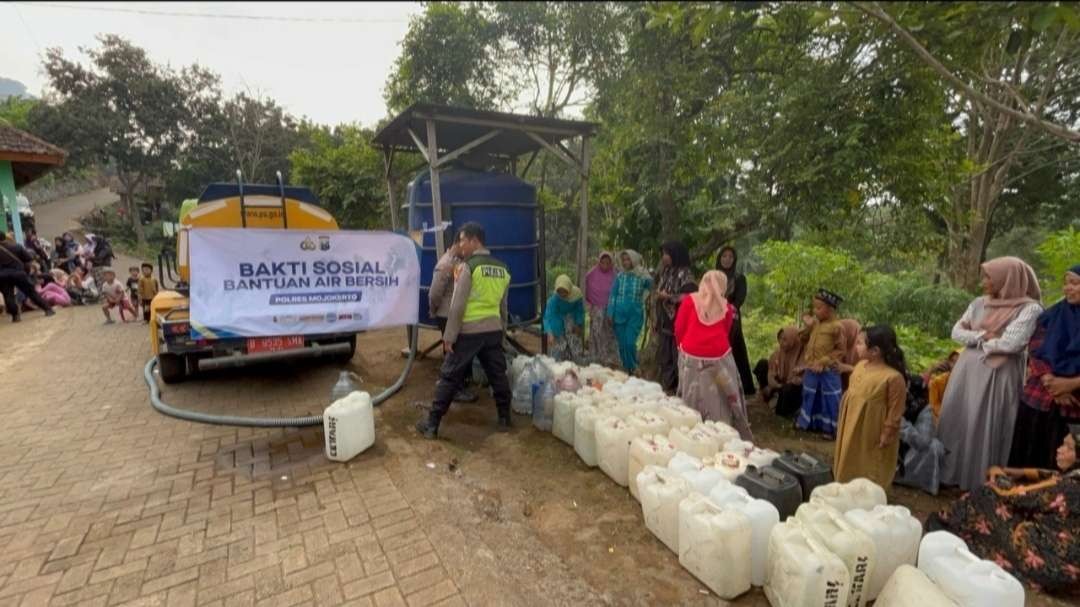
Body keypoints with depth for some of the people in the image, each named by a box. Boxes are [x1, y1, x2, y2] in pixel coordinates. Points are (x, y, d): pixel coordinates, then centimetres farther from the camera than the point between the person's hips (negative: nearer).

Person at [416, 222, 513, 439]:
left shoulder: (468, 267, -11)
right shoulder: (502, 269, 9)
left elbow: (457, 305, -14)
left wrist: (449, 336, -8)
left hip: (469, 331, -5)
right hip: (493, 330, 6)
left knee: (449, 377, 3)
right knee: (498, 375, 15)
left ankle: (431, 425, 11)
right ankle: (504, 420, 25)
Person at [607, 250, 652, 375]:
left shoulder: (642, 276, -2)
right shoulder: (620, 276, 5)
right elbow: (613, 295, 6)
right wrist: (610, 313, 2)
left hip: (635, 314, -3)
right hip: (619, 314, 3)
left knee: (630, 342, -11)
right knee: (622, 344, 7)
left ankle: (633, 368, 13)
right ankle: (626, 368, 25)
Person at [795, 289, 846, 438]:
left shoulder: (836, 327, -15)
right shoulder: (815, 323, 4)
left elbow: (840, 350, -12)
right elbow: (805, 340, 15)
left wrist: (823, 362, -18)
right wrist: (808, 326, -1)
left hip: (828, 372, -6)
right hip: (810, 369, 6)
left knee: (829, 400, 7)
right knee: (810, 397, 20)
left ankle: (830, 428, 21)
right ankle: (806, 422, 36)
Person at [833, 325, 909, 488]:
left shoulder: (893, 377, -25)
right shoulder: (860, 365, -2)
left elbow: (895, 412, -19)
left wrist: (886, 436, -14)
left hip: (872, 435, -7)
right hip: (851, 429, 7)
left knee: (869, 475, 12)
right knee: (848, 466, 24)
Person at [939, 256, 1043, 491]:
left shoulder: (1029, 308, -9)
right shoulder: (979, 303, 7)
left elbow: (1012, 344, -19)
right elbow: (957, 331, 5)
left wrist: (975, 339, -5)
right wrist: (982, 336, -12)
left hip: (998, 376, -5)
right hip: (967, 371, 6)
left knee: (985, 427, 1)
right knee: (956, 421, 10)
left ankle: (980, 482, 16)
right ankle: (950, 471, 24)